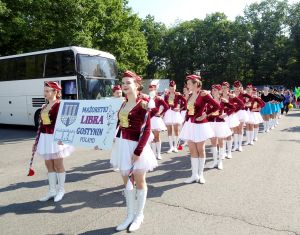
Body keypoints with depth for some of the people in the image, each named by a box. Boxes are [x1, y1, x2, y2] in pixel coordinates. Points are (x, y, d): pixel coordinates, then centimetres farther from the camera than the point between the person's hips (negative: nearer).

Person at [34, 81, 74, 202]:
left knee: (58, 165, 4)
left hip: (56, 138, -8)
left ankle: (61, 190, 18)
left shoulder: (60, 105, -10)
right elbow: (41, 124, 16)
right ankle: (52, 190, 24)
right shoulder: (44, 107, 14)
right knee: (49, 165, 13)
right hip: (45, 138, 8)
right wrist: (38, 140, 15)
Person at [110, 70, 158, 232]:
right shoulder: (123, 104, 8)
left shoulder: (142, 104, -12)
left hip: (136, 145, -7)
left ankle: (139, 215, 26)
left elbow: (147, 130, -16)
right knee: (126, 181, 14)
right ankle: (130, 214, 29)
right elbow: (119, 125, 13)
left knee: (139, 181, 8)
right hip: (122, 145, 7)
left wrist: (138, 151, -20)